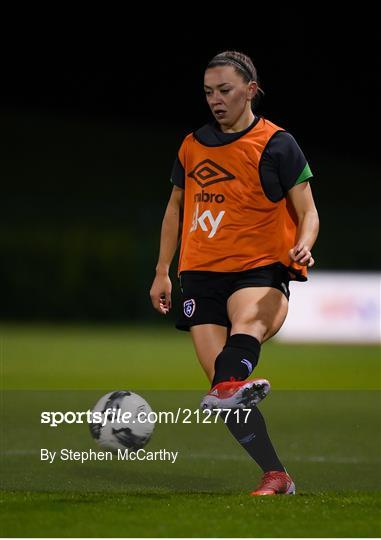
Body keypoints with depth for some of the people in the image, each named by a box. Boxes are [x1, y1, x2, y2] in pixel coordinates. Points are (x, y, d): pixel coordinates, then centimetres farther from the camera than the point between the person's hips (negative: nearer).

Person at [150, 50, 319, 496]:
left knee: (247, 321, -40)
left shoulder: (276, 144, 0)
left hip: (260, 271, -4)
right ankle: (275, 476, -4)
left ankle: (234, 386, -71)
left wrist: (303, 245, -24)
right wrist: (162, 271, 20)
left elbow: (307, 213, -1)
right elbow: (176, 207, 25)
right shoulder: (193, 145, 13)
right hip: (200, 274, 4)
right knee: (224, 380, -11)